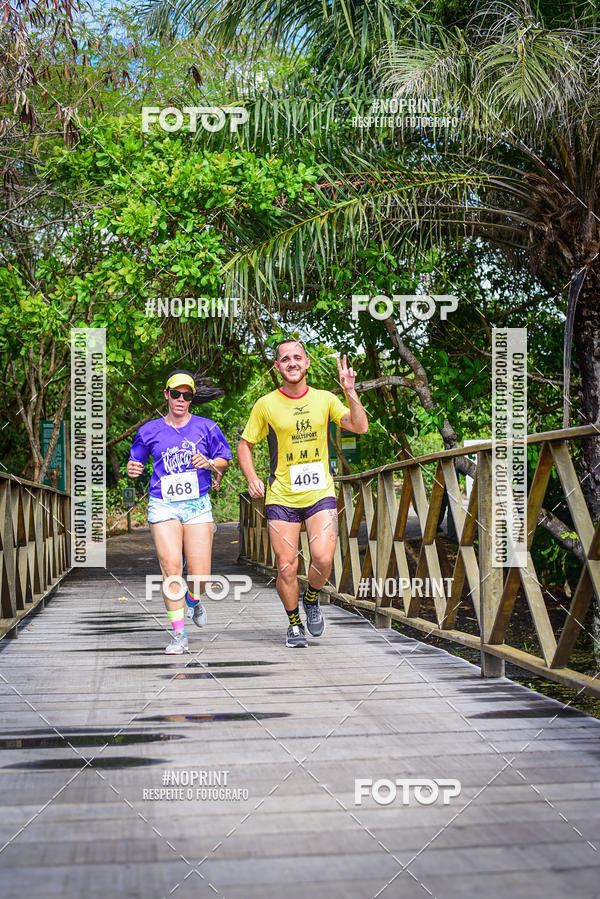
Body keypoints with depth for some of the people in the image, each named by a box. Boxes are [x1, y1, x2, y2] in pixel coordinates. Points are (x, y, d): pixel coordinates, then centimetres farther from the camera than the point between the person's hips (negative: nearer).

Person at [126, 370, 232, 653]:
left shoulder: (206, 427, 8)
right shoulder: (150, 430, 10)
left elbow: (225, 460, 13)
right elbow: (135, 460, 20)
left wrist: (209, 463, -9)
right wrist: (132, 468, -3)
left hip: (198, 505, 0)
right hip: (163, 505, 0)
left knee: (200, 576, -5)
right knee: (171, 568, -14)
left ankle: (193, 600, 32)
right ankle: (179, 634, -5)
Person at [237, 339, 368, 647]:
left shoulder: (324, 399, 4)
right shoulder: (266, 405, 1)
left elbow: (360, 427, -6)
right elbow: (245, 445, 10)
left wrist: (350, 391, -18)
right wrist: (252, 478, -6)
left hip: (320, 494, 0)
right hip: (281, 498, 0)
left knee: (323, 558, -16)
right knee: (286, 567, -1)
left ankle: (311, 600, 17)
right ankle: (294, 624, 23)